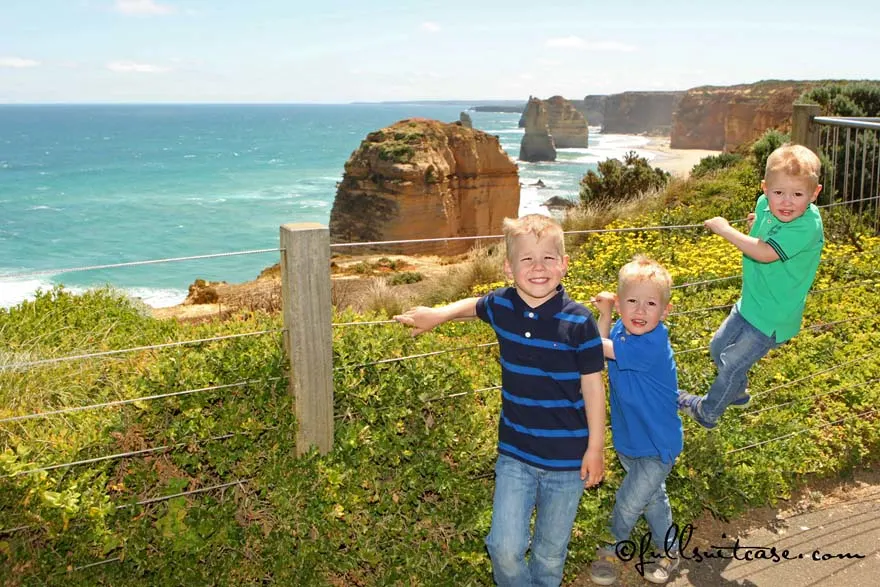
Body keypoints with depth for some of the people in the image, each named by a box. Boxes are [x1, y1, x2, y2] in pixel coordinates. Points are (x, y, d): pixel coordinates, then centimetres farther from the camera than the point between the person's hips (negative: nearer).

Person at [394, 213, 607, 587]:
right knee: (505, 548, 0)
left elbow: (592, 384, -8)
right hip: (514, 454, 2)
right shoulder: (501, 306, -8)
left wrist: (596, 447, -5)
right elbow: (474, 305, 18)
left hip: (567, 458, -2)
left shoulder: (579, 322, -17)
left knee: (551, 552, 15)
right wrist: (436, 315, 6)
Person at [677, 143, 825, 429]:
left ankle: (707, 412, 30)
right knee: (718, 348, 24)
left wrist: (725, 229, -31)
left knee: (731, 363, 5)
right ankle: (738, 393, 51)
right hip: (750, 304, 8)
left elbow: (765, 253, -39)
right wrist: (755, 224, -6)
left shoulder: (808, 225, -31)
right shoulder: (765, 204, -8)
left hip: (772, 318, -8)